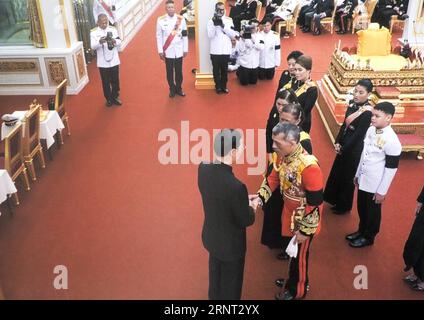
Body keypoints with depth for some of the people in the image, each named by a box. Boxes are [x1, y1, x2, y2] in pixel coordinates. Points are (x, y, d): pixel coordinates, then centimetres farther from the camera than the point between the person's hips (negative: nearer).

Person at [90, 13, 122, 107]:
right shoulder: (93, 32, -7)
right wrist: (99, 42, -35)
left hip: (114, 61, 2)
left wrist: (114, 41, -28)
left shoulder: (113, 29, -1)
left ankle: (115, 97, 30)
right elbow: (93, 47, -15)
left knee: (115, 80, 13)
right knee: (106, 82, 10)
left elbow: (119, 42, -4)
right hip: (103, 63, -1)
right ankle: (109, 99, 25)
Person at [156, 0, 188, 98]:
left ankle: (179, 88, 25)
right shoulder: (161, 20, -4)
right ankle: (172, 89, 22)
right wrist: (160, 51, -4)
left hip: (179, 51, 1)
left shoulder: (181, 19, -1)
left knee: (179, 71, 10)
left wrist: (185, 49, 3)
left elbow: (185, 35, 4)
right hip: (168, 51, -1)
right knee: (170, 72, 8)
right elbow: (159, 36, -1)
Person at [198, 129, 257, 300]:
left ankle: (214, 296, 56)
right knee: (230, 283, 22)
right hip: (231, 243, -6)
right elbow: (246, 221, -21)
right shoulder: (236, 186, -37)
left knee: (215, 274, 32)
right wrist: (251, 207, 0)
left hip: (211, 236, 6)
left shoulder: (203, 168, -16)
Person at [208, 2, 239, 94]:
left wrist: (223, 25, -16)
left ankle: (224, 86, 24)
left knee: (224, 70, 10)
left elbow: (233, 35, -6)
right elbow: (210, 35, -10)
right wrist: (215, 24, -22)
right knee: (216, 70, 8)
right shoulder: (211, 21, 0)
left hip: (226, 50, 1)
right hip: (215, 51, -1)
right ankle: (218, 86, 20)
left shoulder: (229, 20, 4)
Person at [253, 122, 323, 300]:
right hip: (289, 215, 7)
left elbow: (315, 203, -27)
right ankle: (292, 280, 49)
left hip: (304, 221, -7)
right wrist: (260, 196, -10)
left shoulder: (309, 167, -34)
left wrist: (305, 230, -19)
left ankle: (296, 290, 39)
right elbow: (274, 178, 6)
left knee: (299, 256, 15)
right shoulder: (283, 157, -9)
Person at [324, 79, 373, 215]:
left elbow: (358, 134, -21)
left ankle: (344, 206, 30)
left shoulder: (367, 112, -23)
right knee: (337, 172, 21)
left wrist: (343, 149, -13)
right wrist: (338, 142, -2)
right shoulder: (353, 104, -1)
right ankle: (336, 200, 42)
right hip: (344, 145, 8)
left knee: (347, 177, 9)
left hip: (354, 148, -8)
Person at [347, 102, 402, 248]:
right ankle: (361, 231, 43)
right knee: (362, 208, 22)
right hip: (363, 180, 7)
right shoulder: (371, 130, -2)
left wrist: (382, 191, -13)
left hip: (375, 184, -7)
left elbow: (391, 168, -18)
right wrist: (357, 174, 16)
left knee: (372, 212, 13)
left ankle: (368, 237, 33)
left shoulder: (392, 140, -24)